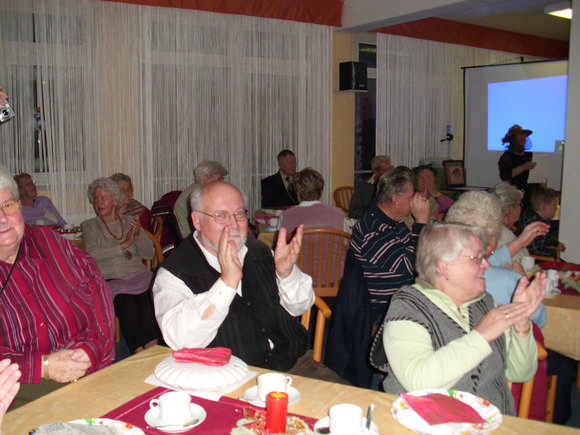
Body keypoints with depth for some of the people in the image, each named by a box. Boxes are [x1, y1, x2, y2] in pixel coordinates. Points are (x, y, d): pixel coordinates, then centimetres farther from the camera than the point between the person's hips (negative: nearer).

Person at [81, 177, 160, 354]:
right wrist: (124, 244, -10)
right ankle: (139, 352, -33)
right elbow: (92, 254, -5)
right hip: (110, 280, -2)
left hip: (138, 276, 2)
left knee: (149, 297, -32)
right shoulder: (89, 226, 16)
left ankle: (152, 347, -35)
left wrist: (138, 236, -7)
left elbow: (149, 254, 12)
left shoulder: (129, 221, 21)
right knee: (125, 302, -35)